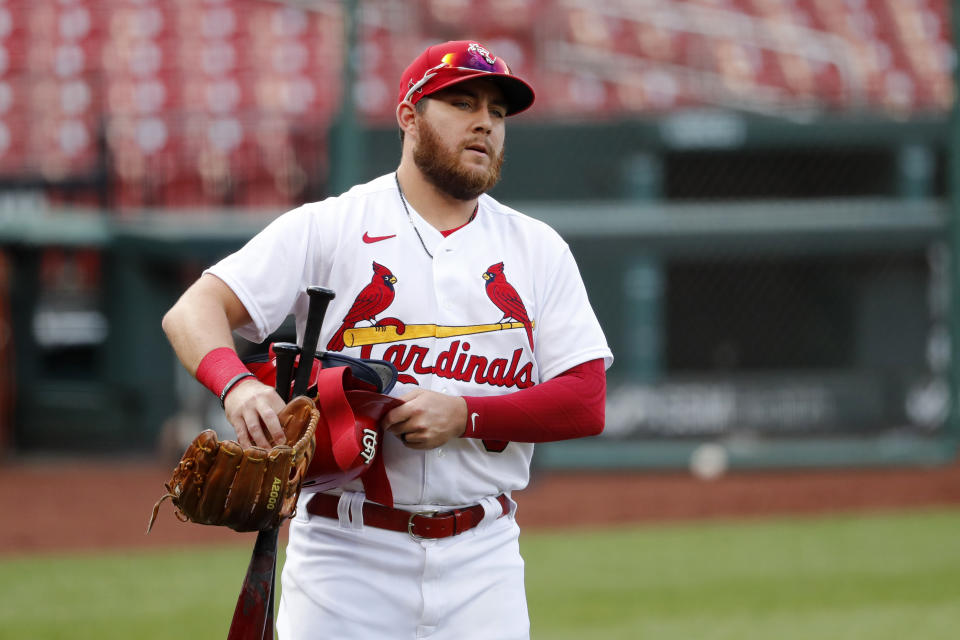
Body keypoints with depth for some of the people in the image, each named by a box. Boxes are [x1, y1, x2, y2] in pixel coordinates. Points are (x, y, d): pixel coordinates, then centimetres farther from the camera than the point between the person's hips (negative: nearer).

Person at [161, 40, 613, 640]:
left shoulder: (538, 250, 10)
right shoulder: (326, 229, 2)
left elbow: (587, 401, 2)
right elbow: (195, 310, -6)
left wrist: (463, 415, -13)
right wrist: (237, 384, -28)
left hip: (482, 562, 2)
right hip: (346, 555, -2)